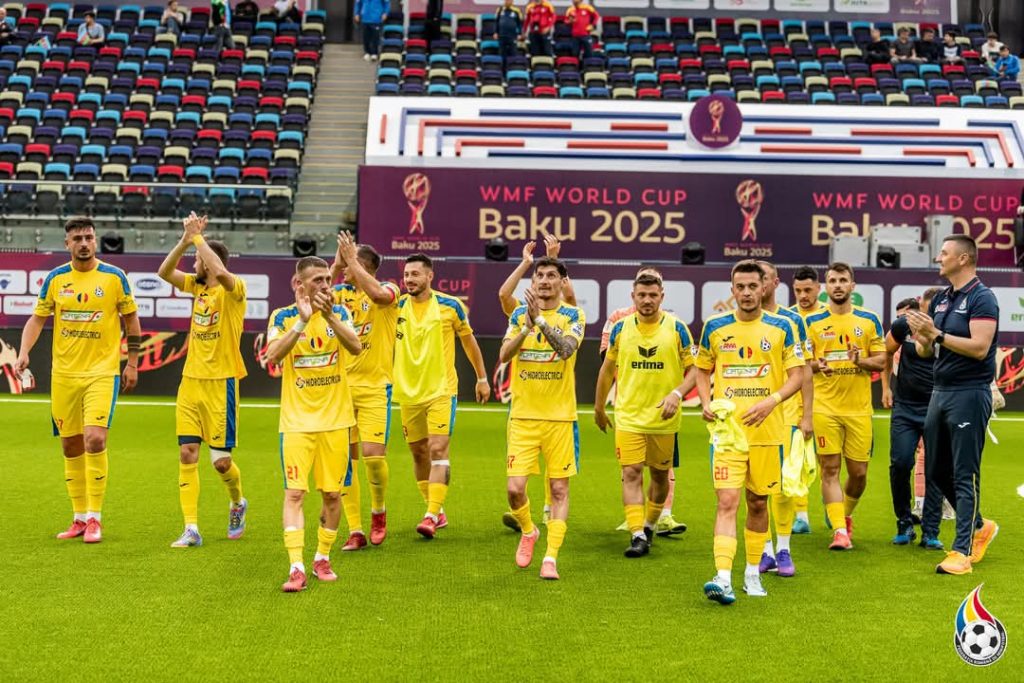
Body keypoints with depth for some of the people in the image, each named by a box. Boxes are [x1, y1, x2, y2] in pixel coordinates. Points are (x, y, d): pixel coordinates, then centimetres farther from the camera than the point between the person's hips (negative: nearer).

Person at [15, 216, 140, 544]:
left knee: (95, 439, -17)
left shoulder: (114, 276, -2)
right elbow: (37, 318, 9)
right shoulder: (55, 278, 4)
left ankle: (95, 518, -5)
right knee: (71, 446, 7)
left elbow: (131, 319, 6)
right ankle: (80, 517, 20)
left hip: (102, 372, -3)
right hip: (63, 373, 3)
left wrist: (132, 363, 3)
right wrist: (24, 352, -7)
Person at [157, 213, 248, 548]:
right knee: (187, 453, -1)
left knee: (221, 460, -2)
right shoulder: (197, 286, 11)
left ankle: (238, 504, 28)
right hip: (190, 380, 6)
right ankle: (191, 529, 2)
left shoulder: (234, 289, -10)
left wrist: (197, 237, -20)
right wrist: (185, 239, -7)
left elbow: (219, 271, -31)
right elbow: (164, 272, 3)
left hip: (220, 383, -6)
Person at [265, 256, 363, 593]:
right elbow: (273, 354, -19)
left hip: (335, 419, 2)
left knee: (332, 494, 7)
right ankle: (296, 568, -9)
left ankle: (322, 558, 23)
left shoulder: (339, 312, 3)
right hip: (296, 421, -2)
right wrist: (302, 320, -26)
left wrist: (329, 316, -26)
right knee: (294, 492, -10)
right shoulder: (282, 317, -1)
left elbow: (356, 347, -14)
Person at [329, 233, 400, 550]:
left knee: (373, 455, -13)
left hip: (374, 387, -4)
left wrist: (351, 260, -21)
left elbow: (378, 294, -26)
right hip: (340, 386, 4)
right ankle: (355, 530, 12)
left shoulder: (388, 290, -4)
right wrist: (335, 264, -12)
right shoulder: (340, 293, 9)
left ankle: (378, 511, 16)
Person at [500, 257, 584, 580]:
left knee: (559, 489, 1)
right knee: (515, 488, -4)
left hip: (560, 416, -1)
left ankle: (551, 558, 8)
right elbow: (504, 355, -6)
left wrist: (540, 319, -31)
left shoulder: (573, 315, 0)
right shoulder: (519, 314, 6)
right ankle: (528, 532, 26)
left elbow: (567, 348, -20)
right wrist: (527, 325, -20)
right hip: (522, 416, 1)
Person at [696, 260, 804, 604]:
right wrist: (706, 402, -3)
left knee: (758, 502, 11)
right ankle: (723, 578, -17)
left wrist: (772, 401, -16)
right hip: (726, 429, -1)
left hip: (767, 431, 1)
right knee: (727, 500, -12)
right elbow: (703, 369, 15)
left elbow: (797, 375, 1)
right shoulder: (714, 326, 4)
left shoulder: (781, 327, 1)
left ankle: (752, 573, 27)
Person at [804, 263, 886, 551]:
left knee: (858, 472, 5)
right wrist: (816, 365, -14)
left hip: (859, 408, 1)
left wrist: (861, 360, -15)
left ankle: (844, 514, 32)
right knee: (830, 468, -5)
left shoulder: (869, 320, 7)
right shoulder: (812, 321, 5)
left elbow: (881, 361, 6)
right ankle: (840, 530, 0)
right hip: (824, 407, -1)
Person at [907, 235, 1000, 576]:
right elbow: (925, 351, 16)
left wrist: (937, 333, -20)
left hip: (969, 394, -8)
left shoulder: (981, 298, -9)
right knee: (937, 470, 13)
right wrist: (921, 334, -5)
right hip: (940, 392, 8)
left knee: (964, 474, -5)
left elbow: (980, 347, -21)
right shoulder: (940, 299, 14)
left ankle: (962, 551, 0)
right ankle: (979, 526, 31)